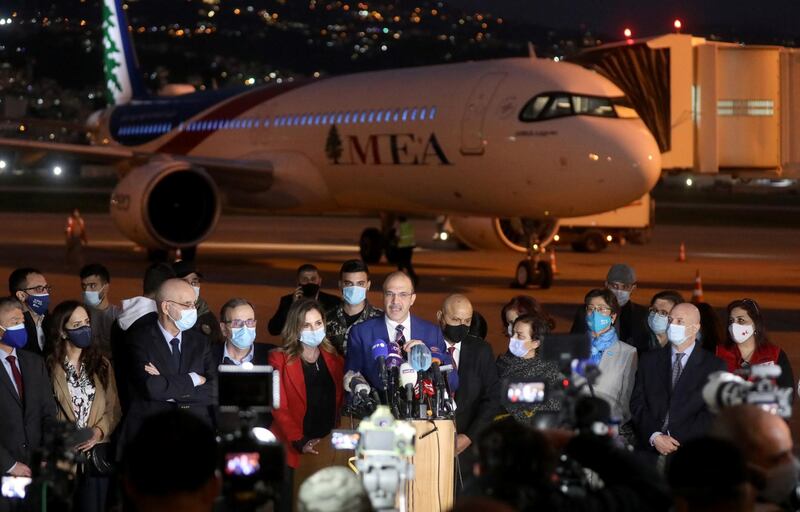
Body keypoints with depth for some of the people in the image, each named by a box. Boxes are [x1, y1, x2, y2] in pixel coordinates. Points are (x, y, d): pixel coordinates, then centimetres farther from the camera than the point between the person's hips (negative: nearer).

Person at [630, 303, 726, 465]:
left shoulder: (714, 366, 5)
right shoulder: (649, 360, 14)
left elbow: (712, 414, -2)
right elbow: (637, 403, 8)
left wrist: (678, 440, -11)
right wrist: (654, 437, -8)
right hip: (650, 451, 2)